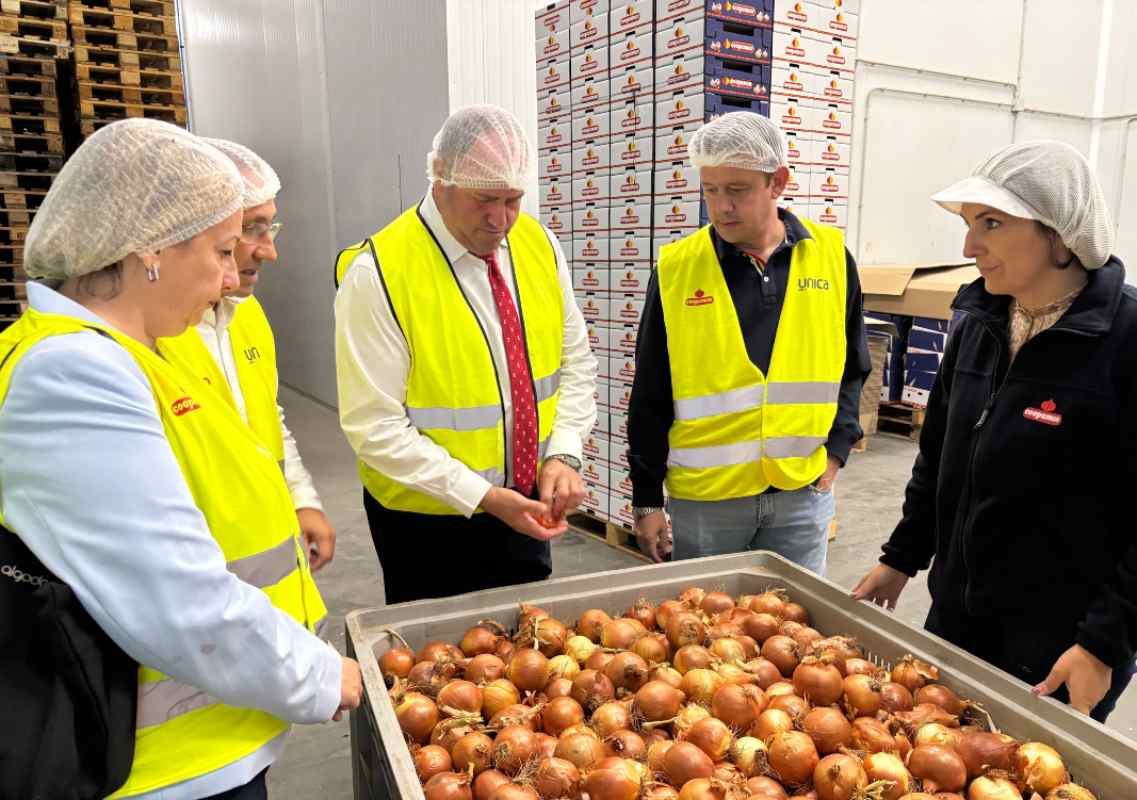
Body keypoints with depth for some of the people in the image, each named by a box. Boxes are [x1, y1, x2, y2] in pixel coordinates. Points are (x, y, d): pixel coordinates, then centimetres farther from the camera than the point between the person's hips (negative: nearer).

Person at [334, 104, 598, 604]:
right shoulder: (376, 274, -19)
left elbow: (576, 363, 4)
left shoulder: (538, 244, -4)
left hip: (525, 506, 5)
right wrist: (481, 496, -23)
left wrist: (563, 453, -11)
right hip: (427, 521, -4)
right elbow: (375, 426, -19)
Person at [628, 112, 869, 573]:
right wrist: (646, 499, 0)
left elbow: (852, 369, 12)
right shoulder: (675, 269, -6)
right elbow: (650, 399, -1)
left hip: (803, 493, 2)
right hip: (702, 498, -1)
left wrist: (835, 451, 2)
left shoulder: (832, 256, 0)